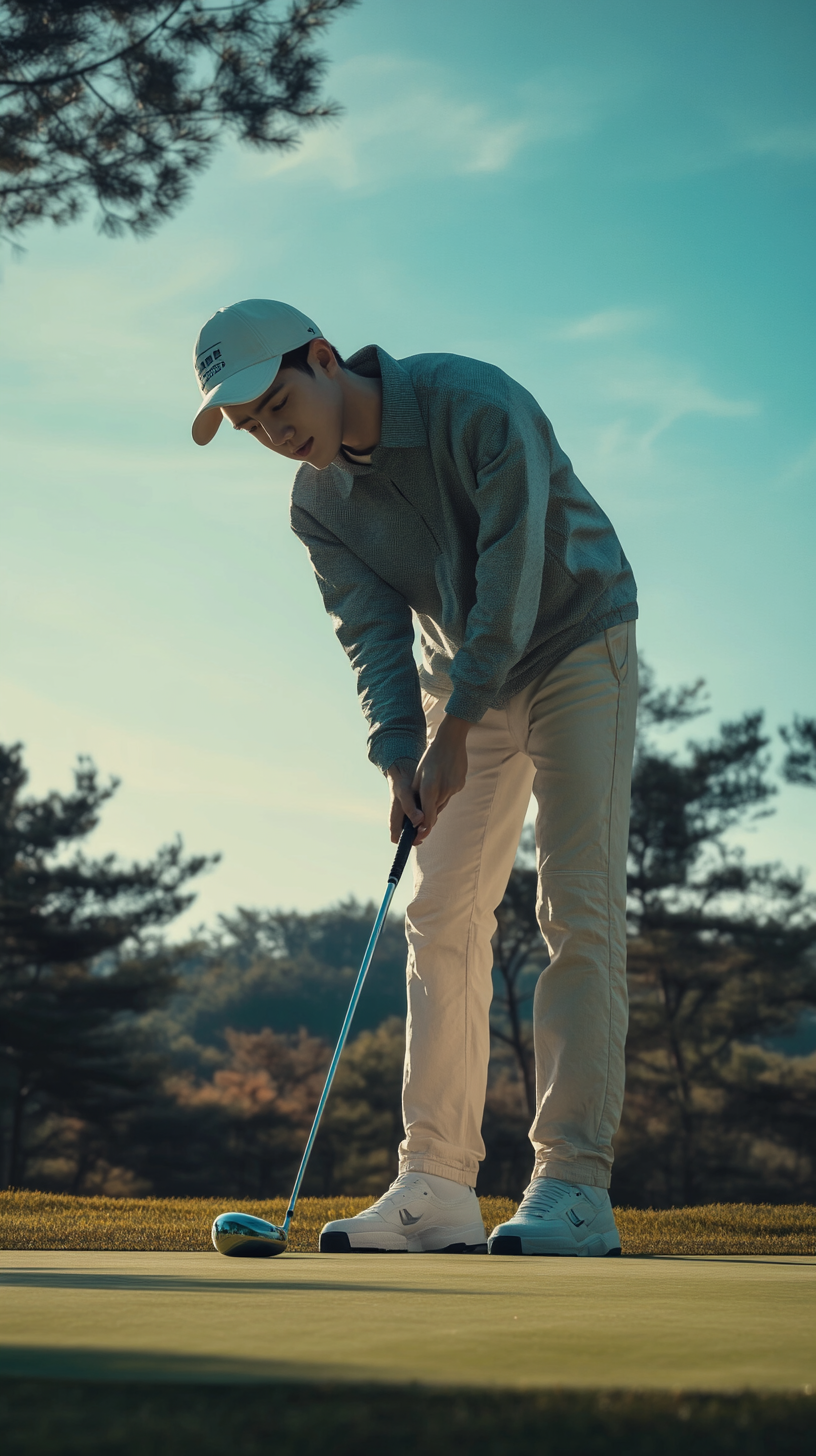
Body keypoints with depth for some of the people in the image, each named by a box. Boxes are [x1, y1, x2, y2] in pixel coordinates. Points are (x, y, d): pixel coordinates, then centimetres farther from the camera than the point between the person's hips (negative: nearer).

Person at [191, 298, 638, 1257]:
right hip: (464, 678, 6)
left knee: (579, 910, -14)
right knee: (442, 918, -2)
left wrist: (454, 731, -28)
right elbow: (374, 636, -9)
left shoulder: (476, 405, -24)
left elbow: (513, 574, -27)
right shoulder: (318, 504, -5)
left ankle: (574, 1186, -16)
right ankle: (437, 1191, -2)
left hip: (575, 646, -6)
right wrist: (401, 760, -25)